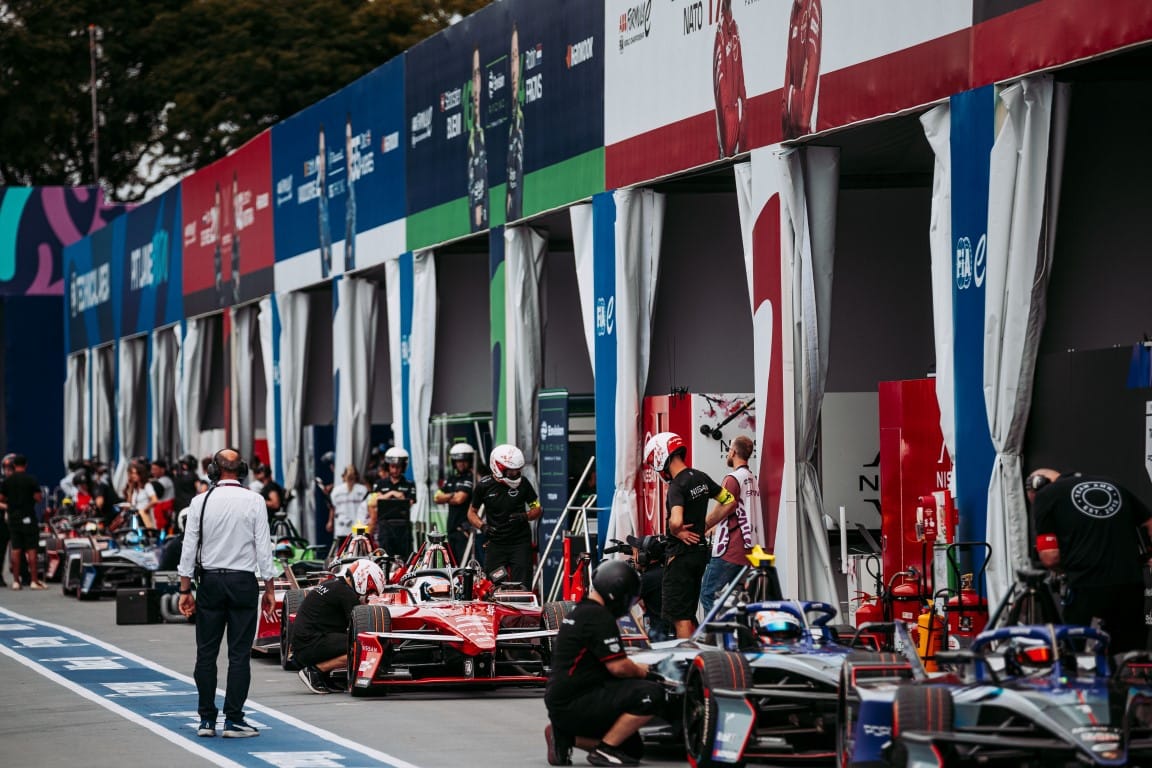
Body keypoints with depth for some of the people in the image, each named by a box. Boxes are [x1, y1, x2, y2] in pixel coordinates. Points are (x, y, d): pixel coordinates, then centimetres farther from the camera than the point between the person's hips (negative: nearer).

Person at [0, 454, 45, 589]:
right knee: (31, 549, -2)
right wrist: (41, 497, 10)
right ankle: (34, 580, -4)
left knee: (15, 549, 7)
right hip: (28, 517, -4)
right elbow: (38, 498, -11)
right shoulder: (31, 480, -8)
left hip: (13, 517, 4)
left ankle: (16, 580, 5)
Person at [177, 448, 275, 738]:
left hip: (210, 581, 1)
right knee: (239, 654, 1)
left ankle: (206, 720, 7)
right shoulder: (254, 501, -3)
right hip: (243, 582, -1)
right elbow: (263, 548, -4)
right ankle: (233, 720, -1)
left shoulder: (201, 501, 0)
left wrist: (185, 589, 7)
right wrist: (269, 589, 2)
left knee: (206, 653, 6)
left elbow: (189, 548, 1)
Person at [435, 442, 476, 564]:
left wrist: (445, 498, 2)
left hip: (465, 528, -8)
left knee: (464, 563, -15)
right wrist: (452, 496, -7)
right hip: (452, 527, 8)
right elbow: (437, 497, 10)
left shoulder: (471, 478, -6)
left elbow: (460, 499, -16)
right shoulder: (451, 479, 18)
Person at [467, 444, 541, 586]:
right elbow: (472, 512, 9)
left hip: (520, 543, 0)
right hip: (496, 543, 0)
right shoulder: (484, 486, -2)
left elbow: (538, 509, 7)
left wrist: (525, 516, -14)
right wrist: (482, 526, -10)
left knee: (521, 586, -6)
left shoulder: (522, 484, -1)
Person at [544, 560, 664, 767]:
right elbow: (618, 668, -17)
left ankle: (565, 735, 11)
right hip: (574, 706, -11)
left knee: (633, 748, 19)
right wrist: (642, 671, 2)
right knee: (651, 695, -22)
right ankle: (605, 750, -11)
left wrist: (635, 668, 21)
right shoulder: (599, 617, -15)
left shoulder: (580, 612, 17)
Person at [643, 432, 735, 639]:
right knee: (689, 615, 17)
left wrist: (676, 532, -13)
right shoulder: (701, 478, 6)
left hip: (681, 554, -8)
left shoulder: (677, 486, -19)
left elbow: (676, 522, -35)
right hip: (700, 551, 8)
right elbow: (729, 502, 18)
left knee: (680, 617, -4)